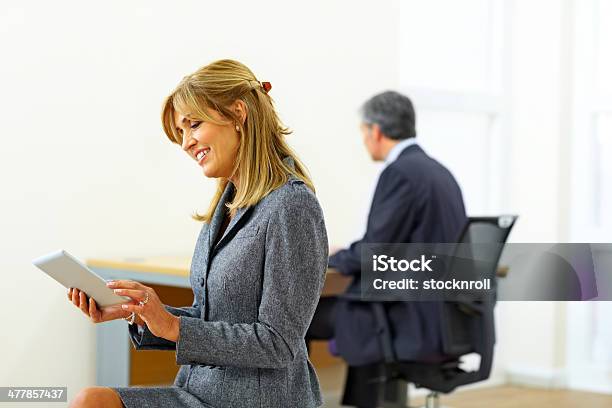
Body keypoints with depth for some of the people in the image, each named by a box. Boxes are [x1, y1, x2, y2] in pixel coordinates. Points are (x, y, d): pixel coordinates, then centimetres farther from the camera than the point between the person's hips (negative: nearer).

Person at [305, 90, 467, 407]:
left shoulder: (400, 172, -15)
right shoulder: (438, 170, 13)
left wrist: (337, 258, 3)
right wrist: (350, 255, 19)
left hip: (417, 321, -9)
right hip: (442, 315, 9)